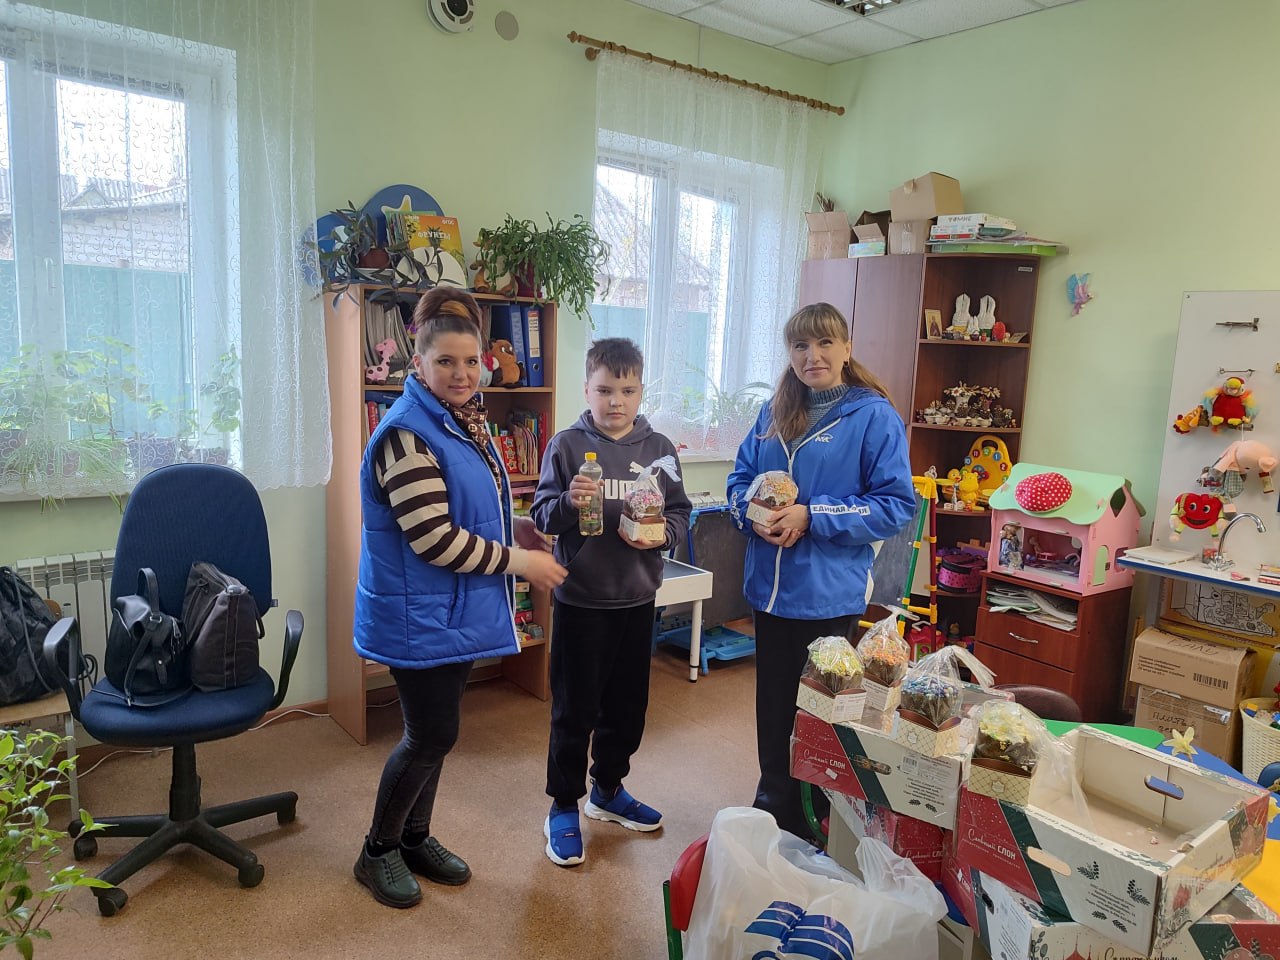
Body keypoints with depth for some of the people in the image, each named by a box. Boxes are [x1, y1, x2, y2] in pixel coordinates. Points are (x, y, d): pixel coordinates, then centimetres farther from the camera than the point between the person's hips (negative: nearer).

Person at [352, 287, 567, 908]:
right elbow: (433, 540, -26)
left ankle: (415, 838, 36)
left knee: (435, 731, 18)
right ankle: (378, 851, 25)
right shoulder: (405, 435, -22)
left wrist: (515, 527, 7)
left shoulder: (462, 422, 8)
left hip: (456, 612, 9)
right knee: (432, 735, 2)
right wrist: (522, 563, -19)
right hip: (419, 617, -8)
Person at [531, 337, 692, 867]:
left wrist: (662, 534, -14)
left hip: (637, 599, 4)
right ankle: (564, 806, 26)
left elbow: (682, 513, 6)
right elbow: (542, 515, -5)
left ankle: (608, 789, 40)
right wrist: (568, 502, -25)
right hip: (580, 599, -3)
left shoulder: (659, 449, 2)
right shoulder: (567, 445, -6)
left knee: (628, 705, 18)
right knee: (574, 709, 7)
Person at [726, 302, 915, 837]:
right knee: (774, 705, 18)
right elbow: (740, 481, 13)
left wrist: (811, 517, -20)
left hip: (830, 595, -5)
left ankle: (812, 823, 29)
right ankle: (771, 806, 38)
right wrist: (755, 514, -10)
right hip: (770, 589, 5)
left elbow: (897, 506, -13)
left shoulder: (875, 417, -9)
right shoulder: (775, 413, 8)